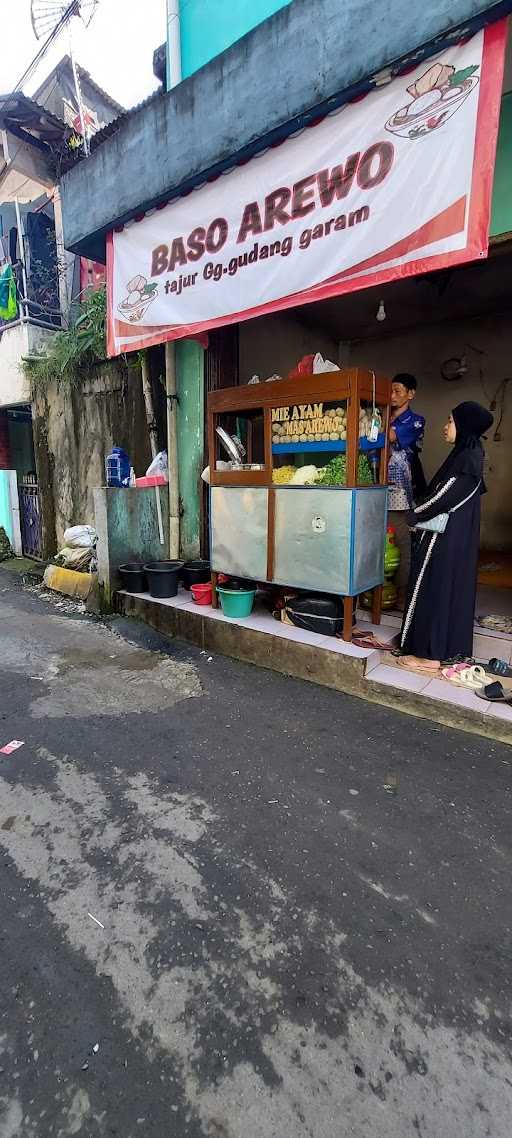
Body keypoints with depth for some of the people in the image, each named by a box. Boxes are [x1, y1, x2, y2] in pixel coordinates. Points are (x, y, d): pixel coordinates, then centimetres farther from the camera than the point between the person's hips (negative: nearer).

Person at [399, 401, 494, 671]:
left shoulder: (465, 460, -18)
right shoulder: (470, 453, 12)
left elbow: (441, 499, -21)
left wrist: (413, 516, -7)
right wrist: (420, 514, 7)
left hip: (445, 539, -10)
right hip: (458, 536, 10)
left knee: (433, 590, -3)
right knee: (452, 590, 15)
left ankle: (430, 656, 6)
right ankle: (449, 648, 27)